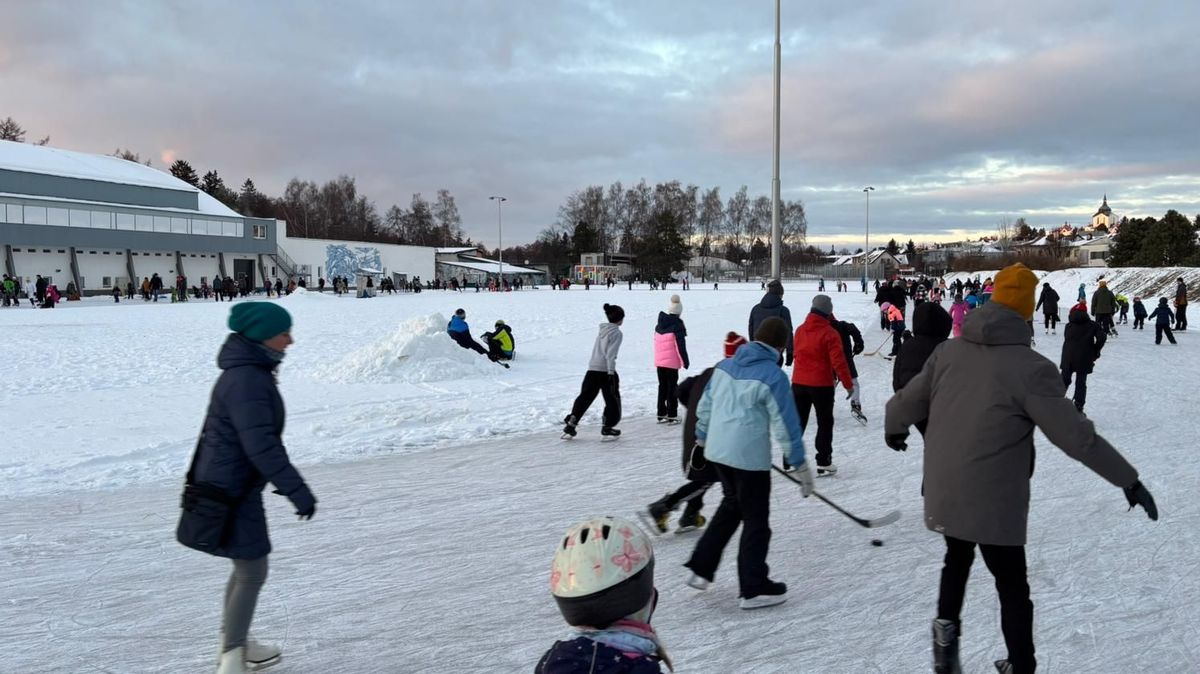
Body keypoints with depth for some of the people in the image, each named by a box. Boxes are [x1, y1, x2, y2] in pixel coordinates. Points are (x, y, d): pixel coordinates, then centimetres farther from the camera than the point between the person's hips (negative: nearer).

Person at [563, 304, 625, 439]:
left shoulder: (602, 330, 15)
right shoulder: (616, 333, -8)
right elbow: (611, 354, -16)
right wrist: (611, 372, -18)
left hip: (592, 369, 7)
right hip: (605, 370, -7)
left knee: (584, 397, 9)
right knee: (612, 400, 8)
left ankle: (570, 424, 2)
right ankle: (607, 428, 9)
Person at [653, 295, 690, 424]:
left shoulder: (659, 325, 9)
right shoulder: (677, 325, -12)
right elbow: (681, 345, -15)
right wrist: (685, 361, -9)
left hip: (659, 361, 6)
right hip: (672, 362, -6)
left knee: (662, 386, 14)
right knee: (672, 387, 1)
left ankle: (661, 414, 18)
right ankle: (672, 415, 1)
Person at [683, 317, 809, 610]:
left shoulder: (724, 365, 5)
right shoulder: (773, 376, -15)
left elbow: (705, 406, 15)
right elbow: (786, 424, -13)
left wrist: (702, 437, 30)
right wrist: (800, 465, -5)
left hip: (717, 451, 7)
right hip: (749, 457, -7)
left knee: (732, 506, 25)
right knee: (756, 520, 6)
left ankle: (701, 568, 25)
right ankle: (754, 589, 13)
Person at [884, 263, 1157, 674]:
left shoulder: (948, 352, -1)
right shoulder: (1031, 367, -17)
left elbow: (908, 402, 11)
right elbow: (1076, 435, -15)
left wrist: (894, 428, 33)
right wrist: (1128, 480, -4)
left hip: (943, 494, 4)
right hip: (995, 502, -4)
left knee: (958, 558, 28)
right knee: (1011, 584, 14)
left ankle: (946, 626, 14)